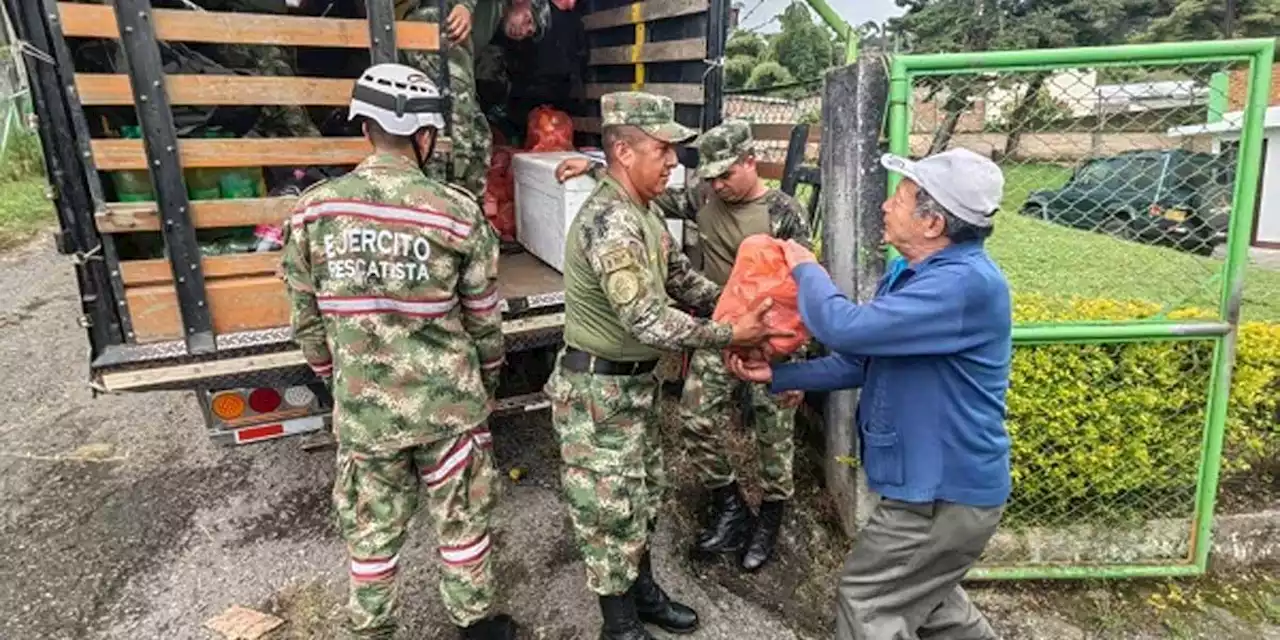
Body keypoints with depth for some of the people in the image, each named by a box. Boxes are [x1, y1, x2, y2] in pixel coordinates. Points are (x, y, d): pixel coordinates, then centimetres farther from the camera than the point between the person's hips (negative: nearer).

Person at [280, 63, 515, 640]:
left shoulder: (312, 211, -5)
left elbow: (307, 321, 3)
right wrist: (487, 385, 14)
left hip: (362, 409, 2)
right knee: (462, 524, 17)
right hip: (448, 404, -2)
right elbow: (485, 321, -3)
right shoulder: (457, 214, -11)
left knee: (371, 533, 20)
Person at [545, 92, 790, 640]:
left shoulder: (641, 212, 7)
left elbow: (681, 278, 11)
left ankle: (643, 591, 43)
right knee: (610, 507, 6)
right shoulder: (609, 220, -26)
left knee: (642, 493, 23)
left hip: (635, 381, 10)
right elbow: (648, 320, -31)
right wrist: (731, 335, -26)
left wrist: (737, 303, -3)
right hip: (599, 390, -10)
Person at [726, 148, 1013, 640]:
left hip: (946, 490, -10)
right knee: (921, 593, 26)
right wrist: (776, 376, 4)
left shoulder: (966, 284, -28)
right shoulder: (908, 273, 5)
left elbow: (846, 329, -35)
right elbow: (861, 359, 10)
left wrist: (807, 269, -15)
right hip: (935, 479, 10)